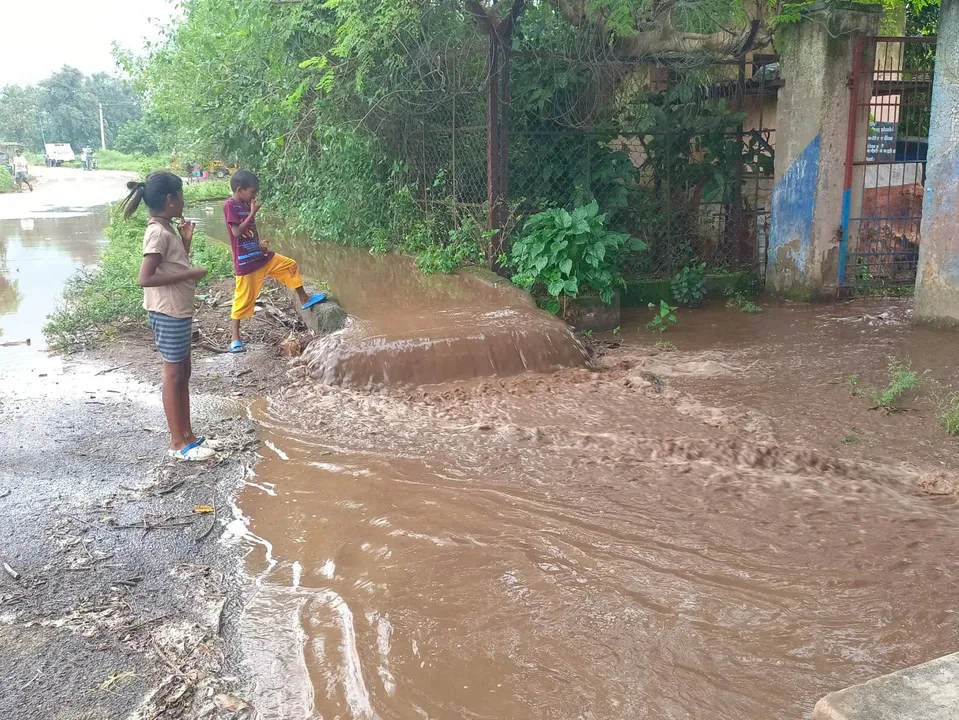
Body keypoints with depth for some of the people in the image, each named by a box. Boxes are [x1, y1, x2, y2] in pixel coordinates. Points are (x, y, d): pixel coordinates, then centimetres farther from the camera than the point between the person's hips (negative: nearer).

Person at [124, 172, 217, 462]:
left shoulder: (167, 230, 10)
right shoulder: (158, 233, -19)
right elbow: (145, 279, -26)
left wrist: (186, 241, 8)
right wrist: (190, 274, -22)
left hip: (179, 312, 10)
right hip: (169, 315, -10)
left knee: (183, 372, 15)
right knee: (174, 375, -1)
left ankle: (187, 435, 25)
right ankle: (179, 443, 9)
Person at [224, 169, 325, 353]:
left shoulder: (246, 205, 7)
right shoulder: (230, 205, -17)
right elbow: (237, 231, -26)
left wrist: (261, 246, 8)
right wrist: (253, 213, -22)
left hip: (261, 256, 8)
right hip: (246, 262, -8)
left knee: (290, 265, 17)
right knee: (244, 298, -1)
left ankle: (304, 299, 35)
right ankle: (235, 338, 10)